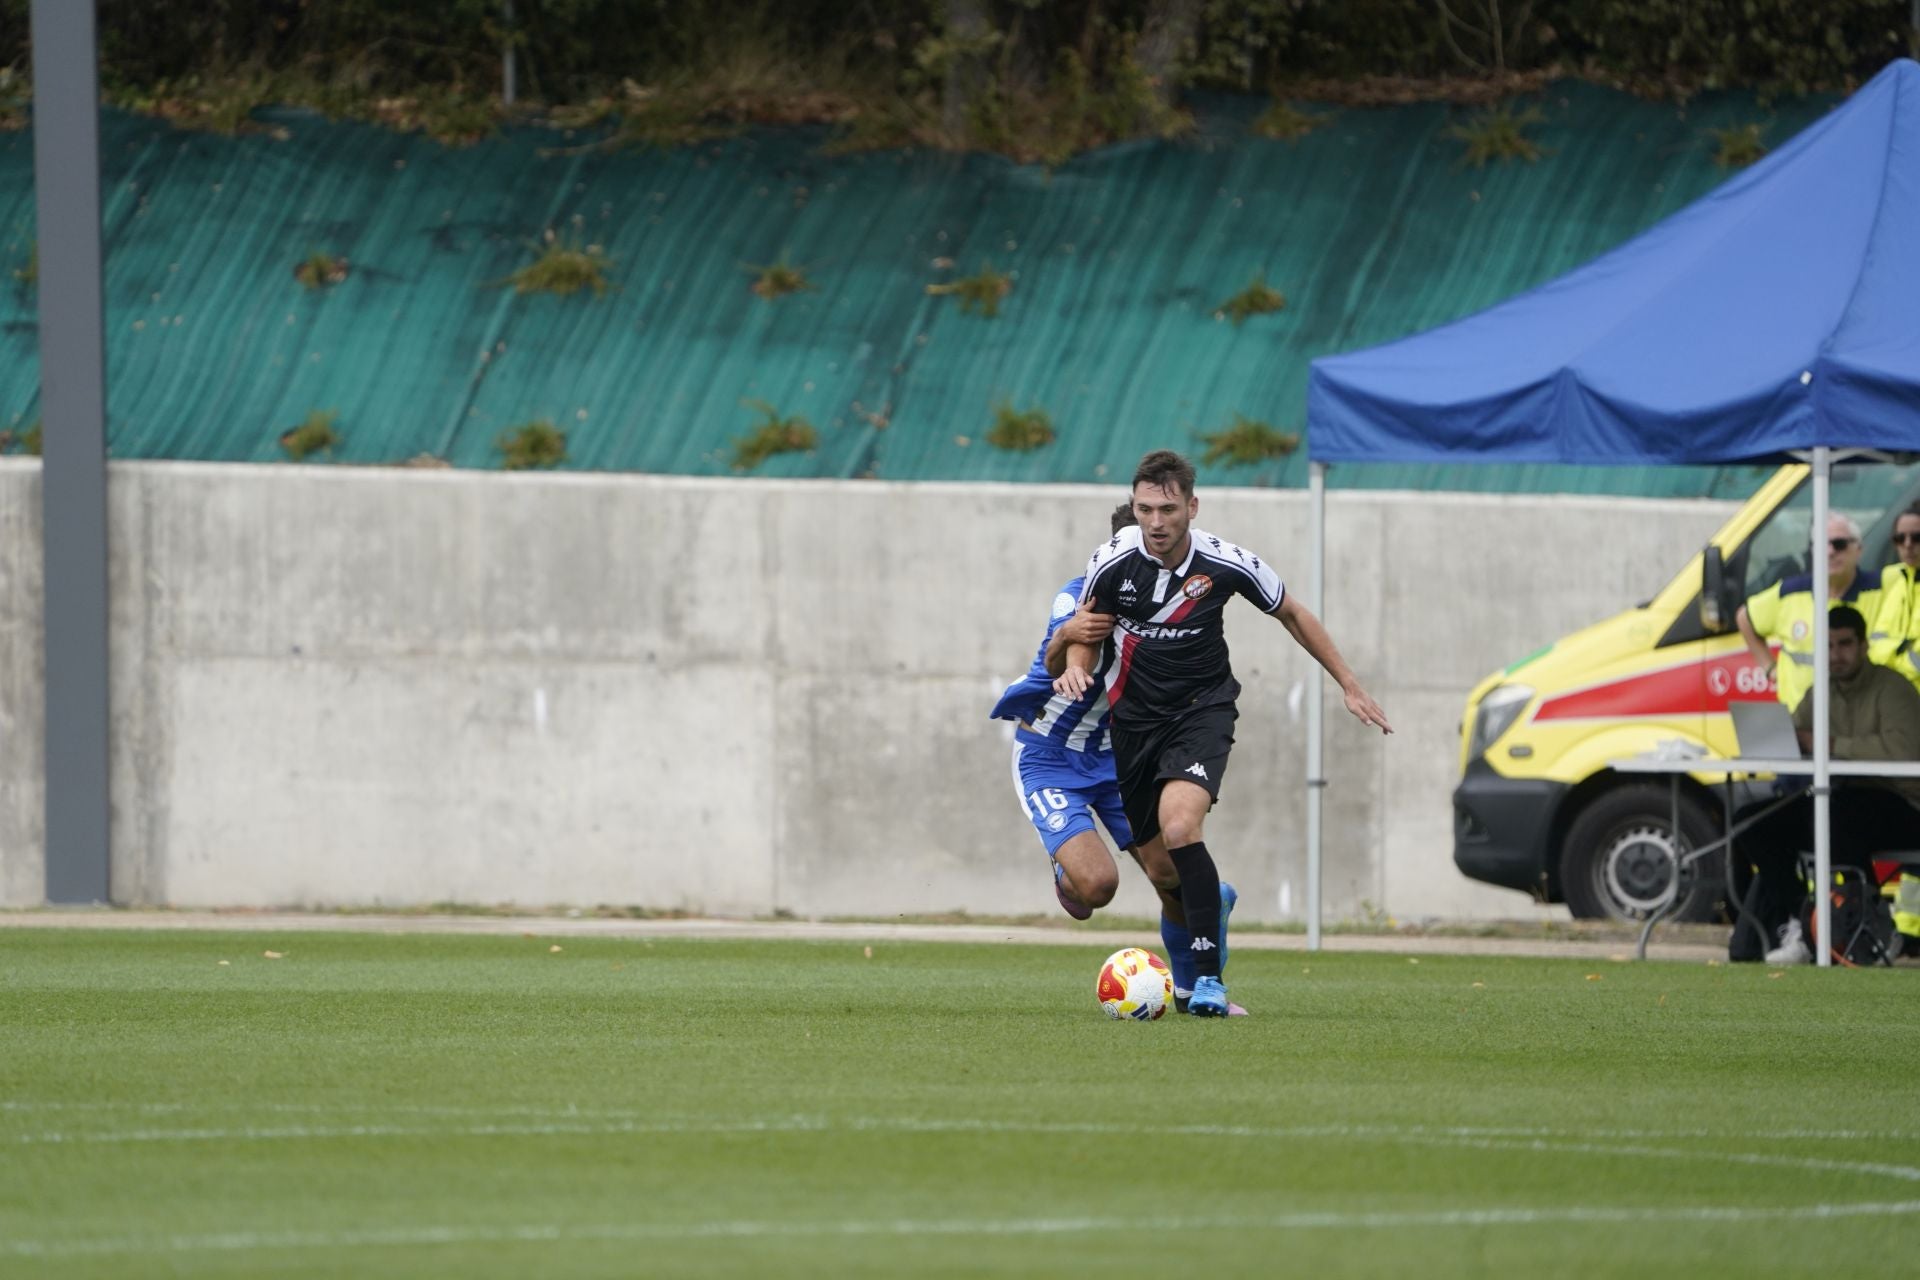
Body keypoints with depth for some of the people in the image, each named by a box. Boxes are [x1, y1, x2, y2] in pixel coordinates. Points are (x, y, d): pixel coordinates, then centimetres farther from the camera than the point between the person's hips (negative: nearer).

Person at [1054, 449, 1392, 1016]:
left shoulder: (1228, 565, -15)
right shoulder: (1113, 561, -13)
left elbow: (1292, 615, 3)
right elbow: (1085, 631, 3)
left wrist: (1349, 685, 8)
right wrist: (1076, 667, -21)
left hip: (1202, 708, -3)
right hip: (1135, 713, 3)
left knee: (1180, 827, -29)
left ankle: (1207, 976, -25)